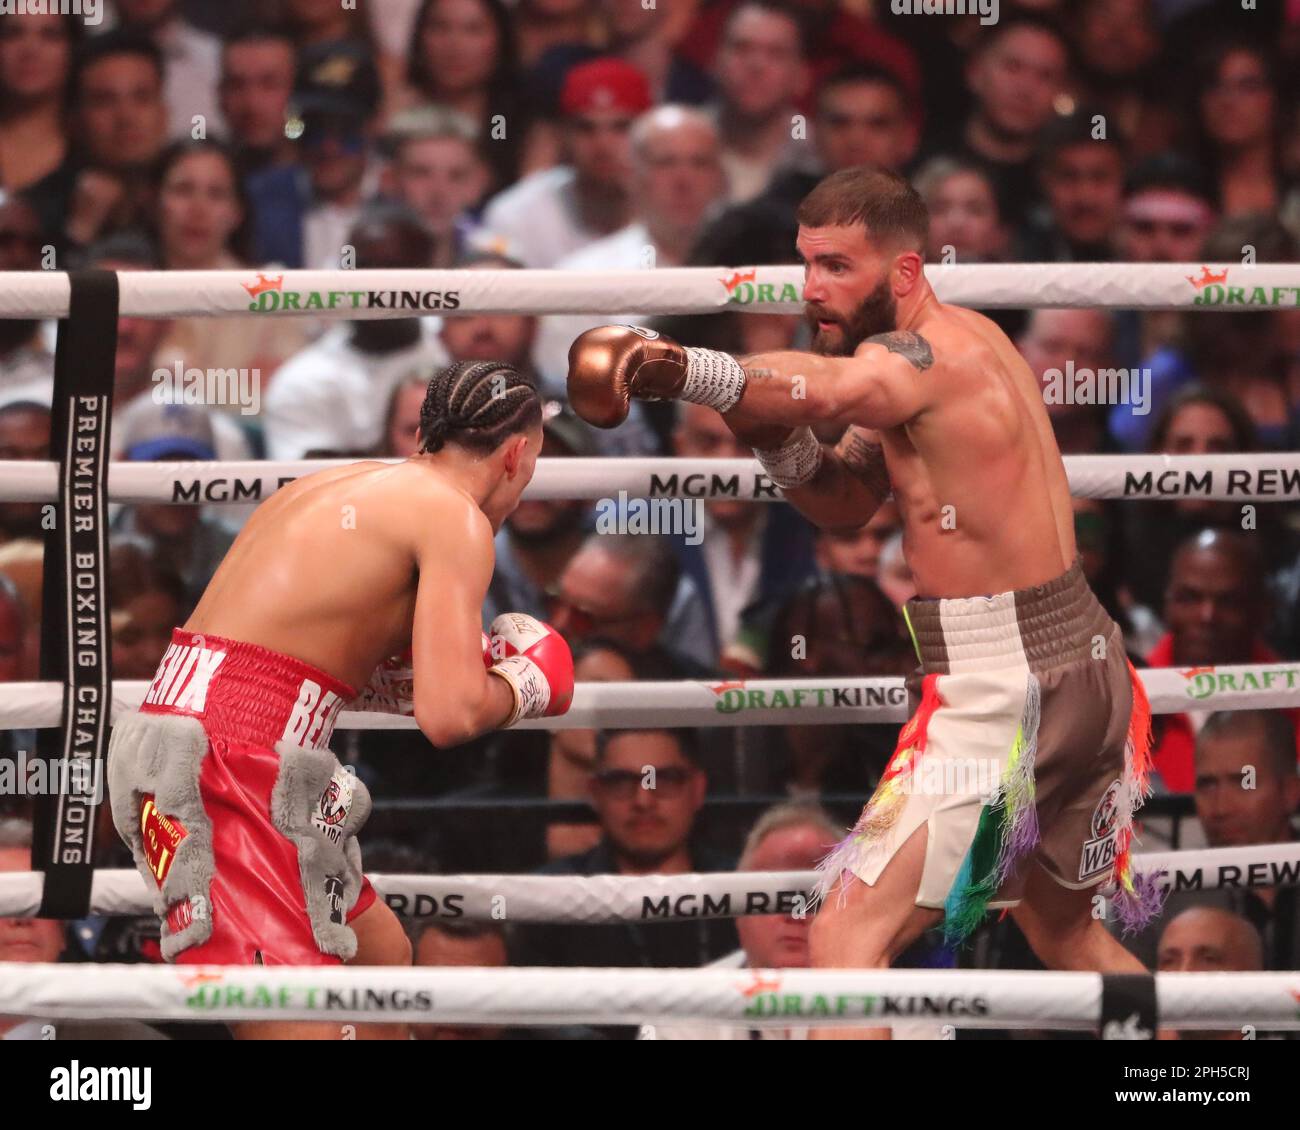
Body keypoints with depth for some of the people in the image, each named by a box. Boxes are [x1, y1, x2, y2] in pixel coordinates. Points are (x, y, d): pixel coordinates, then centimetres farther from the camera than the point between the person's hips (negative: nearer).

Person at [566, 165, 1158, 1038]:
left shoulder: (933, 352, -16)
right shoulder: (961, 348, 14)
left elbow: (828, 387, -39)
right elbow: (845, 500, 17)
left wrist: (680, 370, -56)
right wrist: (775, 437, -4)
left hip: (1003, 689, -10)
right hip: (1086, 666, 10)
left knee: (848, 941, -13)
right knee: (1064, 930, 29)